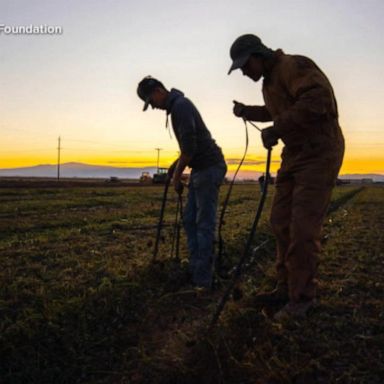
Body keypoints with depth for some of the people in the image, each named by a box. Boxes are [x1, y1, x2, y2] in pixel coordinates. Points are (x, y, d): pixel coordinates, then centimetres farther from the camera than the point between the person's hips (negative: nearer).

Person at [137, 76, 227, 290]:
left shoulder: (180, 105, -14)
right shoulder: (177, 105, 18)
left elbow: (190, 146, -22)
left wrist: (177, 176, -13)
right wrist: (177, 165, 21)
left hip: (209, 168, -10)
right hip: (201, 169, 10)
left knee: (204, 224, -7)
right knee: (190, 221, 12)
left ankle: (203, 280, -1)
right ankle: (195, 271, 19)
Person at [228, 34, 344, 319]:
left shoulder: (294, 65, -12)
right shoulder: (269, 81, 16)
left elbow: (318, 98, -29)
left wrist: (277, 129, -28)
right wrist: (247, 111, 20)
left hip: (319, 154, -10)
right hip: (294, 154, 10)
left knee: (303, 228, -10)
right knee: (281, 221, 9)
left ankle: (302, 298, 3)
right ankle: (287, 287, 21)